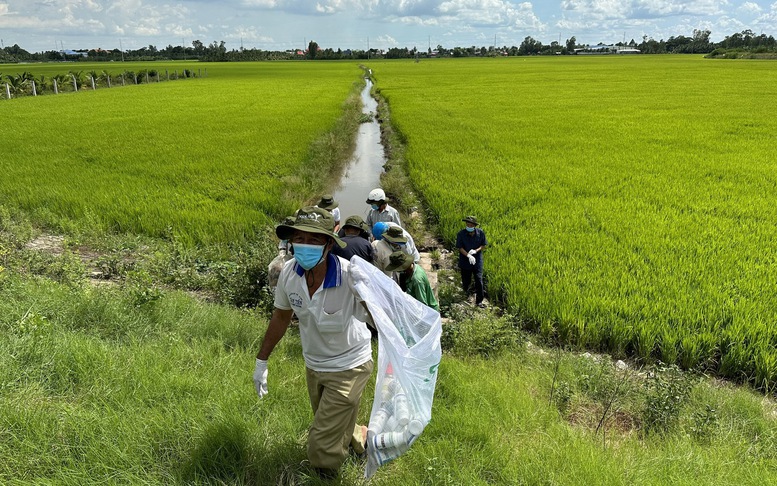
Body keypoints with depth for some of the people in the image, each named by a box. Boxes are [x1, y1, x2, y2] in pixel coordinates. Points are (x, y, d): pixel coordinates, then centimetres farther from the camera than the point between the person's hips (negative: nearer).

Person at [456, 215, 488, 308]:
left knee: (479, 280, -5)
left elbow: (483, 245, 0)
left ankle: (479, 301, 6)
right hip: (465, 260, 0)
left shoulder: (480, 233, -10)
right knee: (466, 280, 13)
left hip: (477, 260, 0)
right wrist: (468, 255, -26)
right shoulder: (461, 234, -15)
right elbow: (460, 248, -12)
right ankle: (466, 290, 50)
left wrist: (476, 251, -19)